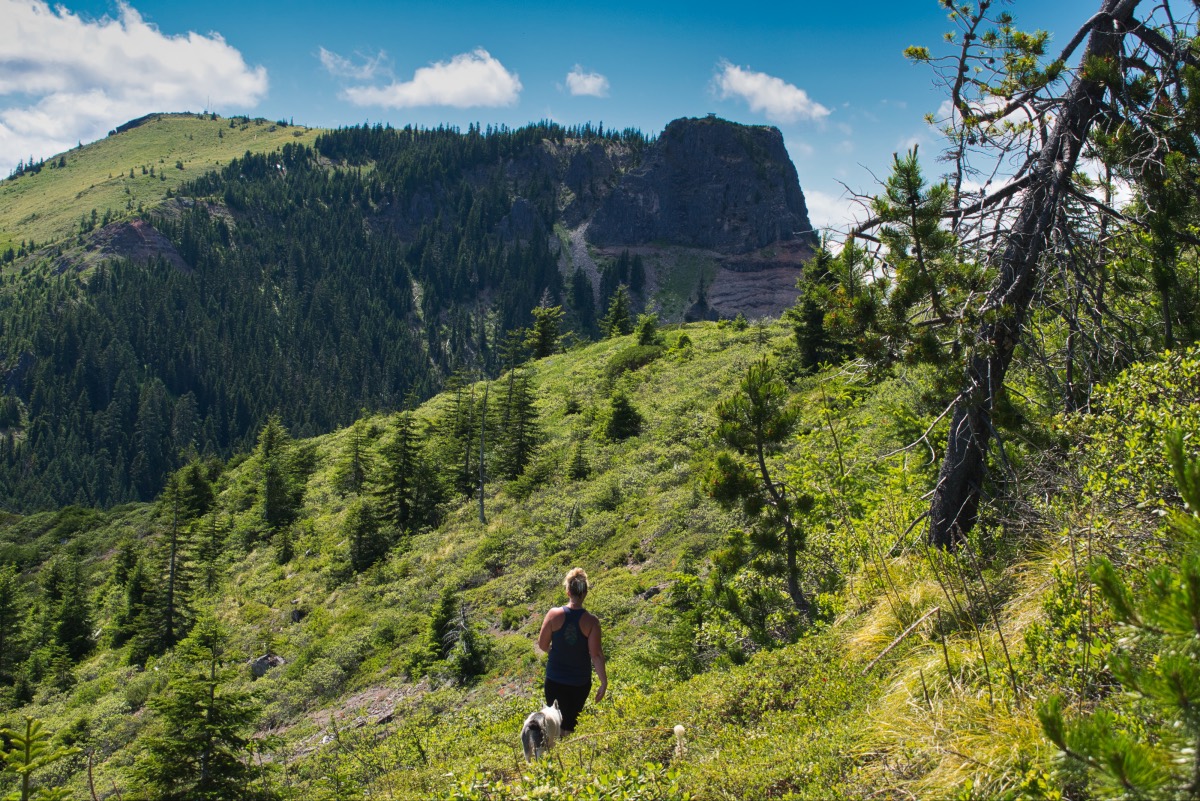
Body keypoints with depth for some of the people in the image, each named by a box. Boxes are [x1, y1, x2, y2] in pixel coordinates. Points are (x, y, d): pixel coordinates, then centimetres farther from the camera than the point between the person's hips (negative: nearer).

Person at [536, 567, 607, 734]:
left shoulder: (554, 614, -13)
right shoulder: (591, 621, -16)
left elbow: (542, 645, -4)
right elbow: (596, 655, -15)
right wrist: (604, 682, -6)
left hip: (555, 679, 0)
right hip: (580, 681, 0)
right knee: (570, 724, 17)